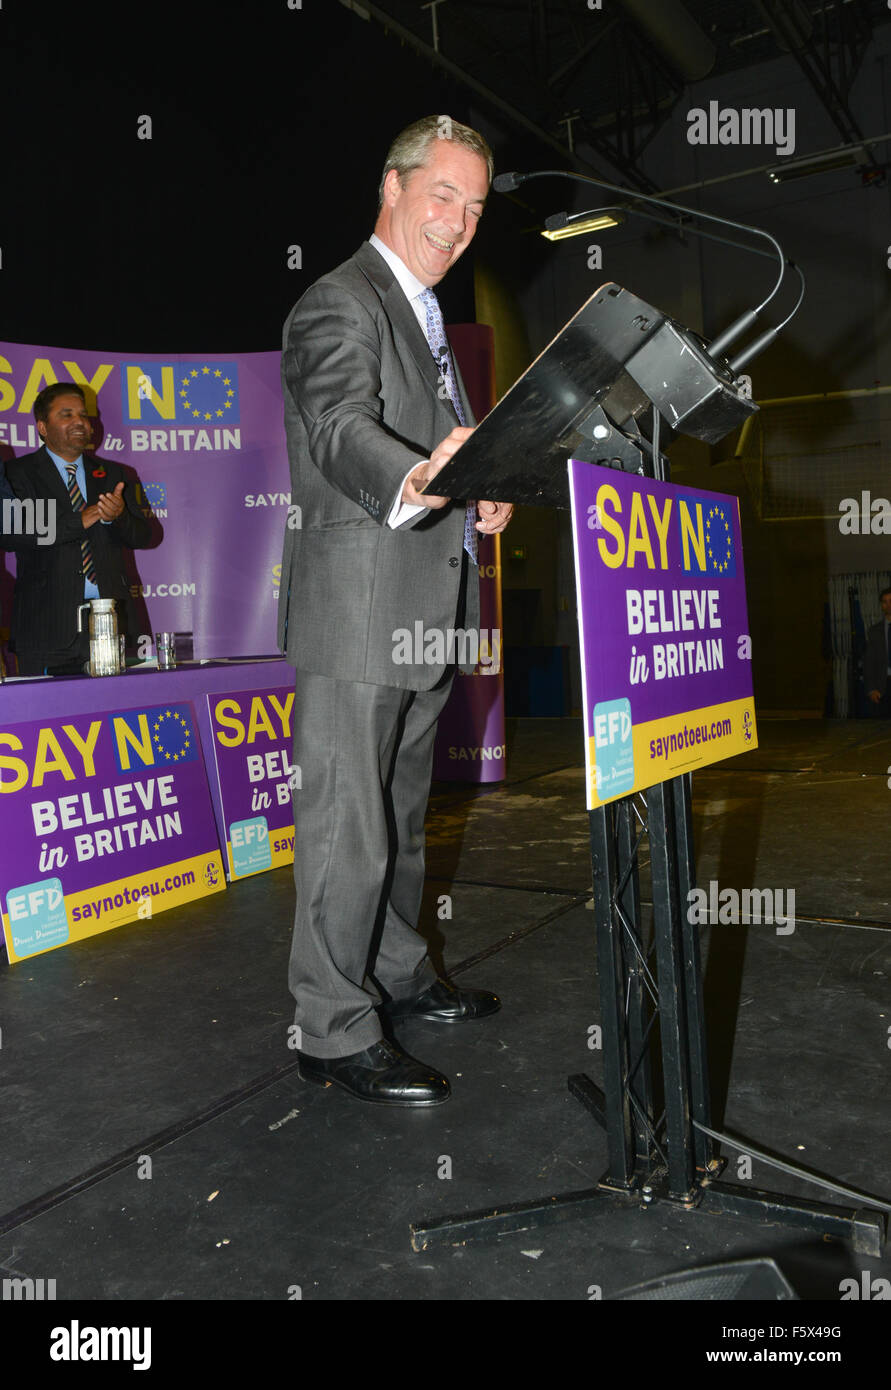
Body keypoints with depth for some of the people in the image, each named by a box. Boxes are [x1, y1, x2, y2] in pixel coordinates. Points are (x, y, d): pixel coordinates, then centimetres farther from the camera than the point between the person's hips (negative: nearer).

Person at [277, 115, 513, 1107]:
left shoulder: (425, 316, 22)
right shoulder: (339, 304, -8)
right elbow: (342, 432, -27)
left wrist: (481, 500, 8)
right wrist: (415, 481, -47)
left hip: (423, 617, 10)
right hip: (358, 619, -10)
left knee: (400, 816, 19)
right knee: (348, 831, -5)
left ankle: (397, 976, 35)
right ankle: (335, 1032, 8)